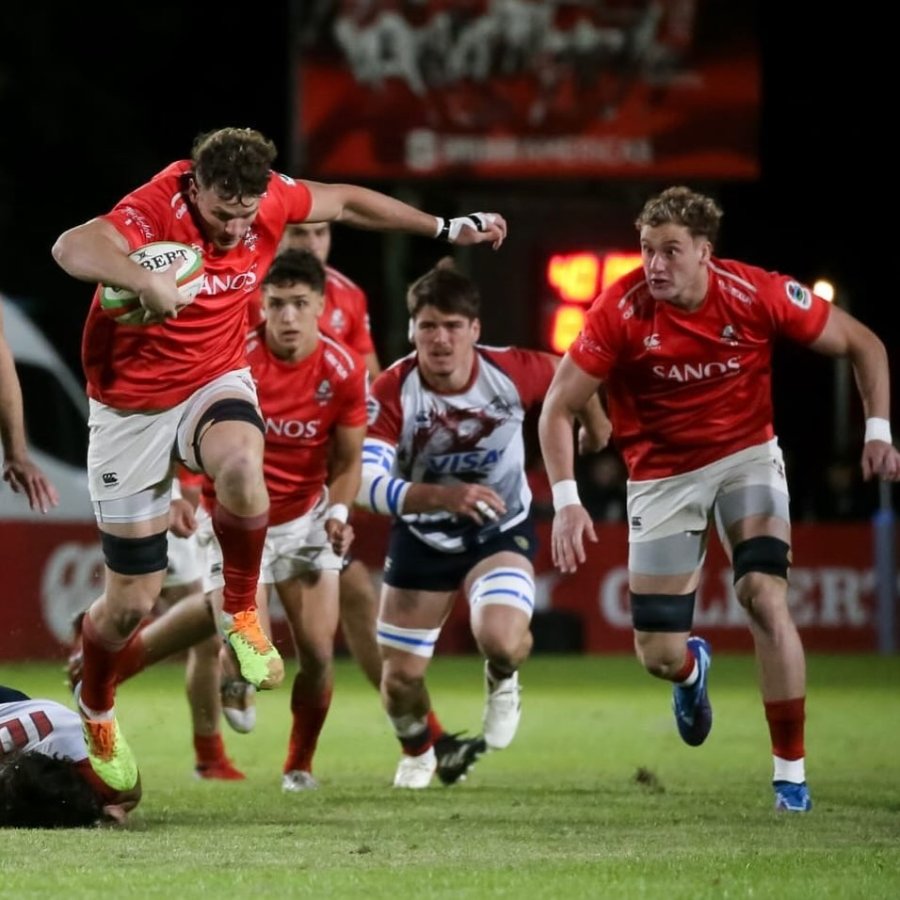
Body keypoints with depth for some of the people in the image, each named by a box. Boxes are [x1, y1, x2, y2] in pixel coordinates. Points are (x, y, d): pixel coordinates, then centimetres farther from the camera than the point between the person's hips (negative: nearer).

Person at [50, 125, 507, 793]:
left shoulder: (272, 199, -10)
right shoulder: (159, 206, -26)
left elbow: (346, 202, 10)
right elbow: (72, 248, -43)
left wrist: (445, 228, 14)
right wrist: (145, 280, -59)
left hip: (215, 383, 3)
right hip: (131, 404, -3)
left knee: (241, 463, -36)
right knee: (132, 600, 1)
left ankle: (240, 614, -10)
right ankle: (94, 709, 33)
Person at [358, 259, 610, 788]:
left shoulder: (512, 372, -23)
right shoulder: (391, 393, -27)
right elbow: (367, 484, -38)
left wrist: (597, 428, 19)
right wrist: (445, 496, -54)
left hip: (501, 530, -1)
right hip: (421, 538, 1)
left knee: (500, 640, -29)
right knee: (402, 676, 7)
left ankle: (502, 681, 11)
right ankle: (418, 755, 44)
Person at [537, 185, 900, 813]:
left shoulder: (758, 294, -19)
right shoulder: (620, 311, -21)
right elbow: (558, 408, -13)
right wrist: (567, 503, -23)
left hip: (747, 456, 0)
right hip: (662, 475, 0)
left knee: (764, 594, -23)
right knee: (658, 655, -1)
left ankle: (791, 775, -13)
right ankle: (694, 668, 41)